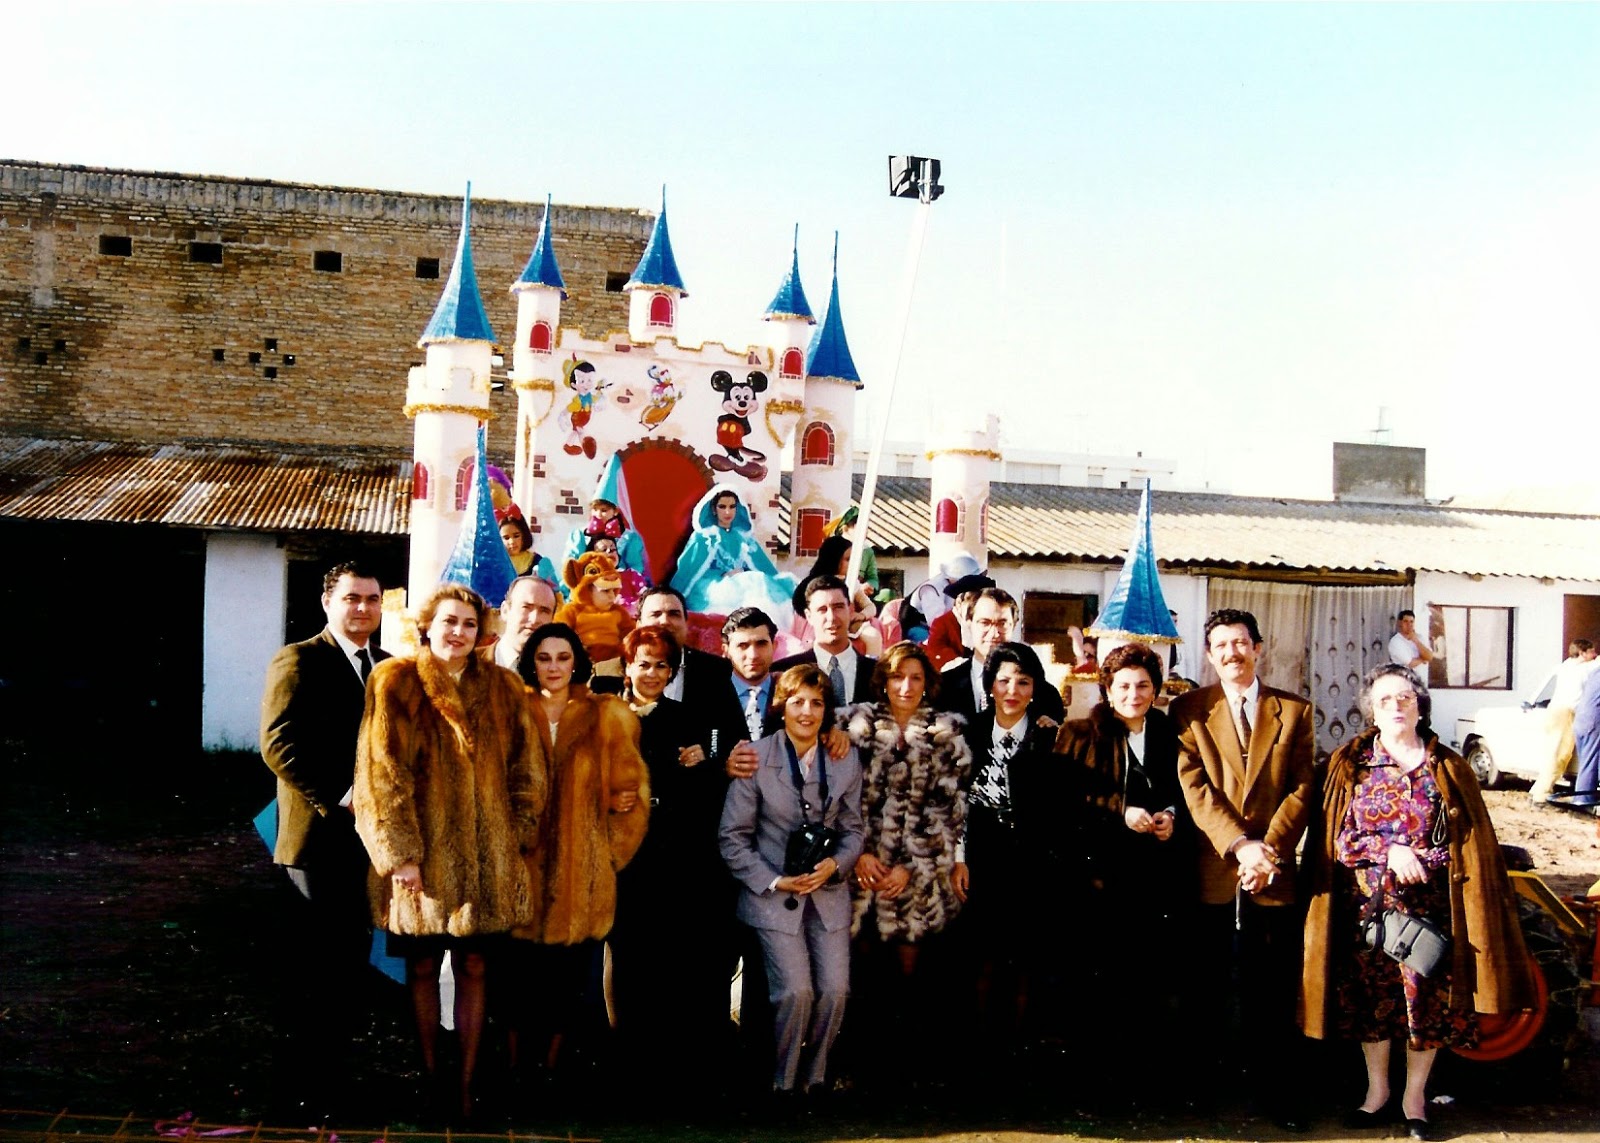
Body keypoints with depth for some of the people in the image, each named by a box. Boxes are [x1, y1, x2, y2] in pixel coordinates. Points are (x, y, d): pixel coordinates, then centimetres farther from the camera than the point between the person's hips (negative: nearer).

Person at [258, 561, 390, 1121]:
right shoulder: (299, 661, -6)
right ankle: (307, 1089, 13)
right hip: (322, 837, -6)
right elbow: (279, 743, -15)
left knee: (351, 960, 11)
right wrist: (336, 800, -18)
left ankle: (337, 1072, 21)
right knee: (319, 965, 1)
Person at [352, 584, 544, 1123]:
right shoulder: (396, 683, -2)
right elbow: (382, 773, -7)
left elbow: (526, 770, 10)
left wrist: (516, 836, 2)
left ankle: (466, 1085, 17)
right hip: (422, 856, -2)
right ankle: (430, 1079, 21)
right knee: (422, 968, 8)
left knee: (472, 968, 7)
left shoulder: (503, 689, 8)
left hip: (486, 858, 2)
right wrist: (398, 852, -11)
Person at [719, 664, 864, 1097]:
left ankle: (814, 1077, 18)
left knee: (835, 989, -6)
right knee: (795, 991, -13)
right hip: (774, 893, -3)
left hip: (828, 890, 3)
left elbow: (852, 830, 10)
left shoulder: (846, 761, 3)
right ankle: (782, 1082, 10)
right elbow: (732, 837, -5)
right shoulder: (755, 758, -7)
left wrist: (835, 864, -11)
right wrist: (775, 881, -13)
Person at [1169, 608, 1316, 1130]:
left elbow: (1301, 789, 1)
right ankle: (1203, 1072, 25)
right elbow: (1195, 787, -6)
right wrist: (1240, 846, -17)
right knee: (1206, 983, 11)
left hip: (1272, 870, 1)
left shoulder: (1294, 710, 8)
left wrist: (1269, 849, -11)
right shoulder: (1188, 710, 3)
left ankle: (1276, 1087, 14)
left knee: (1271, 988, 4)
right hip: (1210, 870, 0)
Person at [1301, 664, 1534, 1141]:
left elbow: (1470, 845, 4)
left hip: (1429, 907, 0)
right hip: (1368, 906, 0)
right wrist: (1389, 850, -14)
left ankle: (1415, 1098, 20)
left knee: (1429, 1001, 4)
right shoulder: (1349, 764, 4)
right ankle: (1377, 1091, 24)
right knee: (1371, 999, 7)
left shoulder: (1448, 768, 5)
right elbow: (1338, 836, -1)